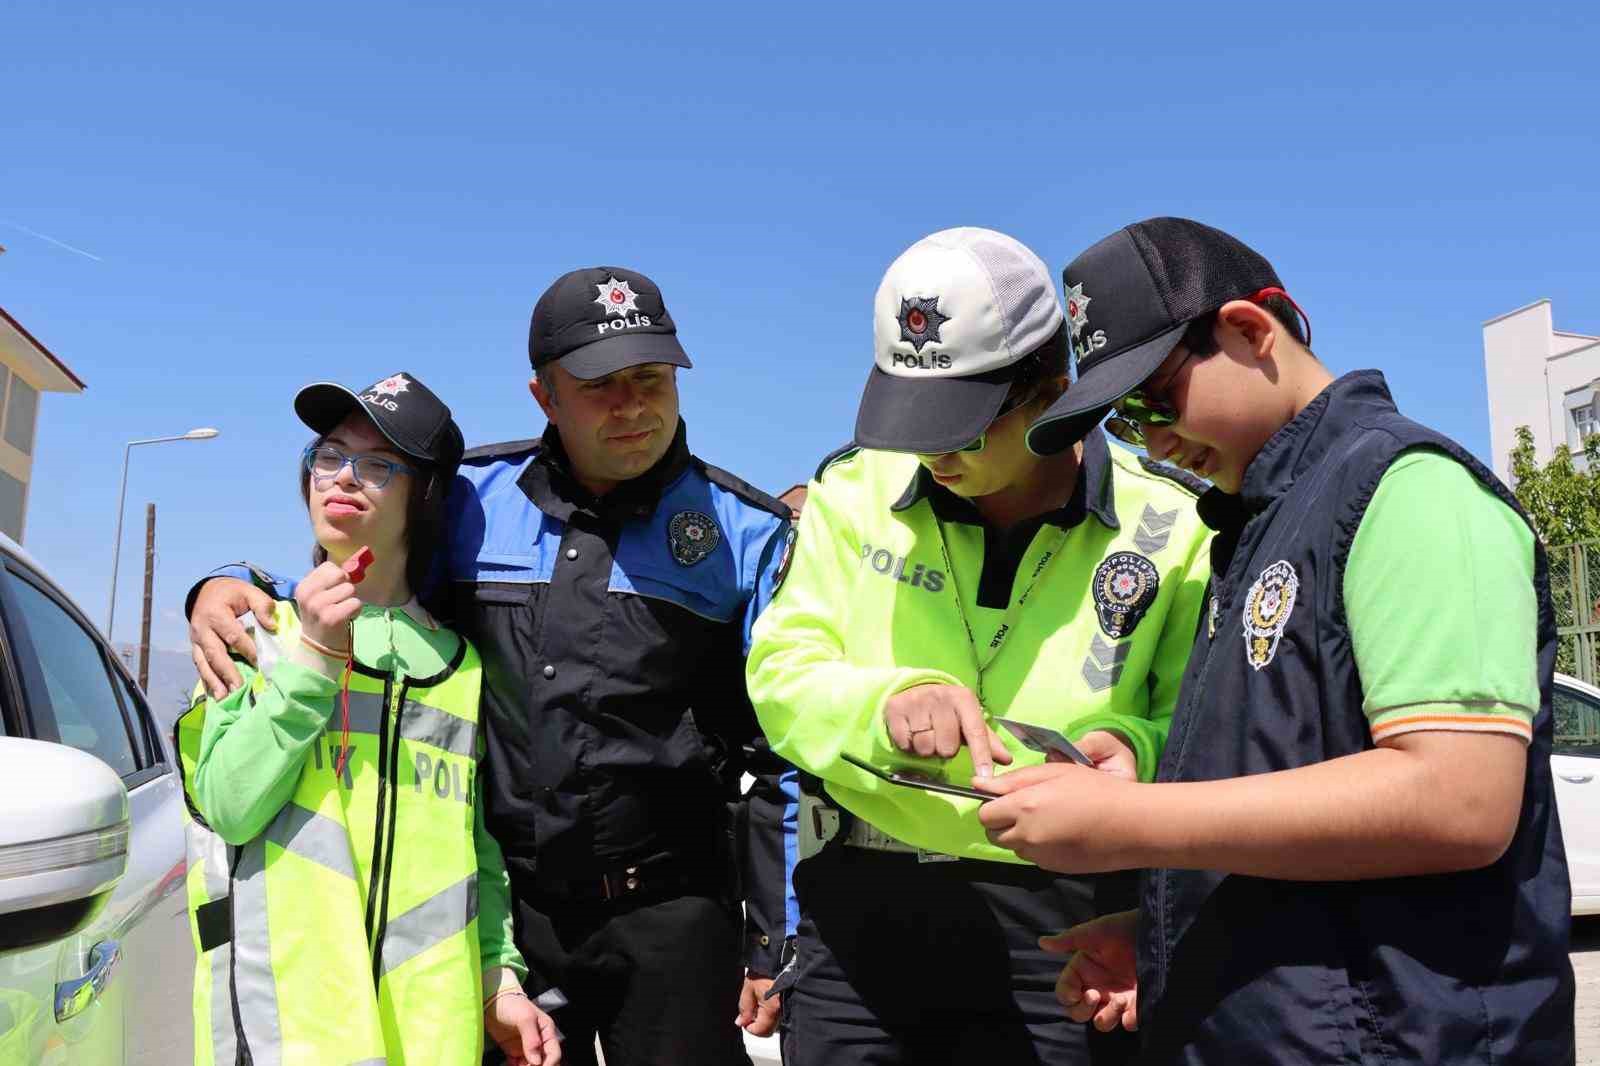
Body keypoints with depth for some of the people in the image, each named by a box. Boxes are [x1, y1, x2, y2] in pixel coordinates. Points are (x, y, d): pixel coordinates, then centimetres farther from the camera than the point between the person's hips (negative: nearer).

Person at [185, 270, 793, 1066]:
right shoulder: (470, 502, 1)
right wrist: (229, 587, -7)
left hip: (670, 913, -2)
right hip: (503, 910, 2)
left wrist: (773, 935, -2)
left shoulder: (745, 533, -3)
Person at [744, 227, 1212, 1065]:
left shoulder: (1169, 525, -3)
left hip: (1060, 930, -1)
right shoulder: (851, 492, 2)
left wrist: (1135, 748, -23)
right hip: (857, 910, 2)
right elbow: (781, 677, -3)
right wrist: (889, 700, -23)